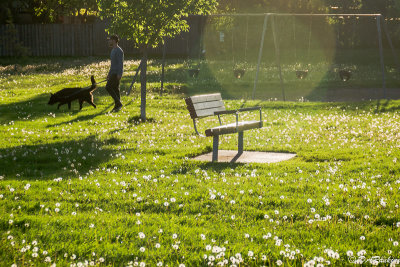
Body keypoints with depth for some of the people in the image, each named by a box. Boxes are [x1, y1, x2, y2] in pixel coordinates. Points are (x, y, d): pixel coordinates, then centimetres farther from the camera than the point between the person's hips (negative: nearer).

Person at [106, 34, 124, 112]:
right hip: (113, 73, 10)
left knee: (108, 87, -13)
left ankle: (118, 103, -11)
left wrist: (119, 74, -26)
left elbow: (120, 63, -20)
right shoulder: (113, 50, 18)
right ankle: (117, 106, 9)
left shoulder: (119, 51, -13)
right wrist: (109, 73, 25)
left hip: (117, 73, -10)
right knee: (115, 89, 8)